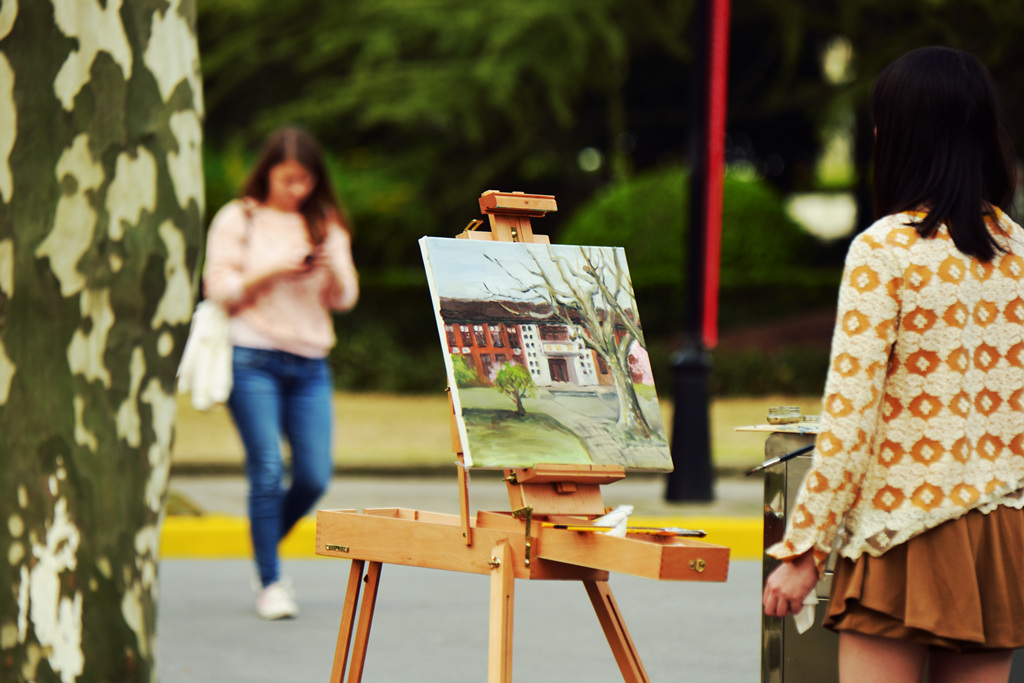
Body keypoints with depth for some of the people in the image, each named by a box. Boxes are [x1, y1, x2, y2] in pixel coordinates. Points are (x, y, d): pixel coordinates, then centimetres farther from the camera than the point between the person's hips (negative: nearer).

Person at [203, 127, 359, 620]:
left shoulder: (327, 226, 17)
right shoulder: (238, 220, 6)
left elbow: (344, 299, 11)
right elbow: (219, 289, 0)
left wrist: (332, 268, -9)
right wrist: (273, 273, -12)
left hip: (310, 365, 4)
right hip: (253, 358, -4)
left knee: (314, 477, -4)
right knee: (268, 471, -10)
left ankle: (267, 542, 24)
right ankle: (270, 583, -1)